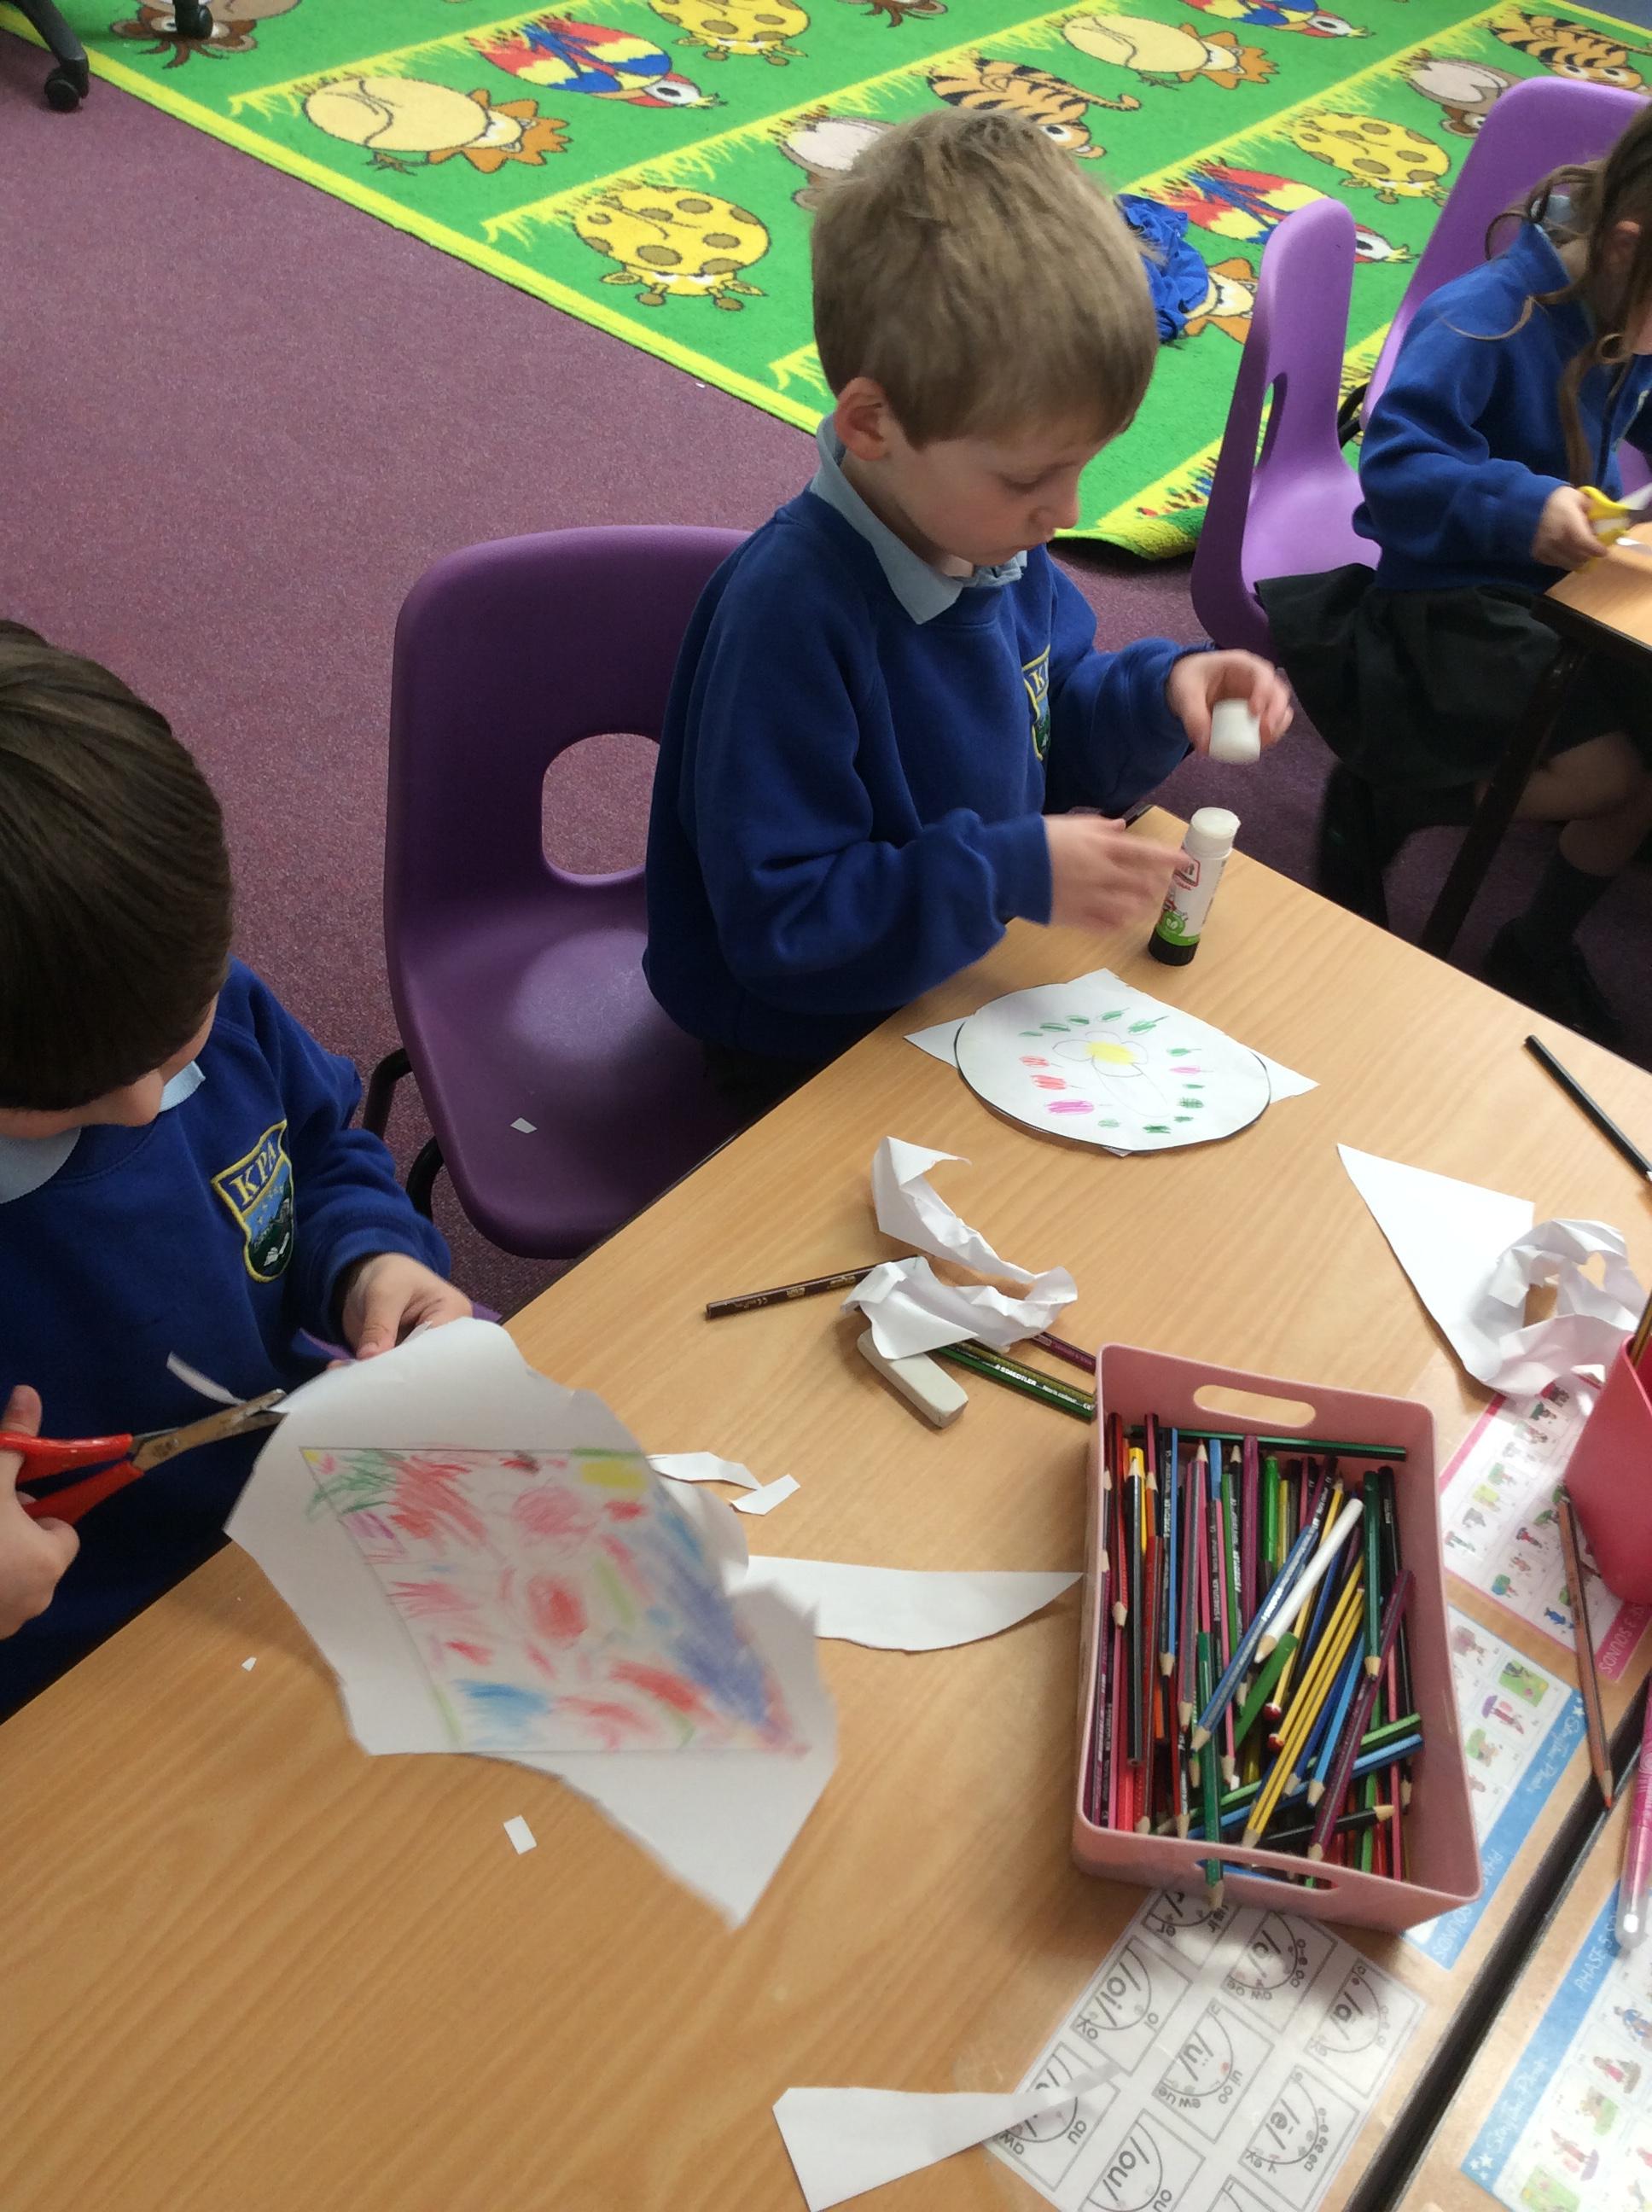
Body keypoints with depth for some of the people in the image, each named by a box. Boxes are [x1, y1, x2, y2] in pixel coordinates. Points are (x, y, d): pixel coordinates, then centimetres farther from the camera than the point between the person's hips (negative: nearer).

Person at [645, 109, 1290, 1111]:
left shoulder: (993, 535, -5)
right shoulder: (791, 615, -31)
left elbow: (1046, 732, 13)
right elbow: (779, 922, -29)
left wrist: (1159, 691, -7)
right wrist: (1012, 873, -32)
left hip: (968, 975, 8)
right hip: (812, 1049, -7)